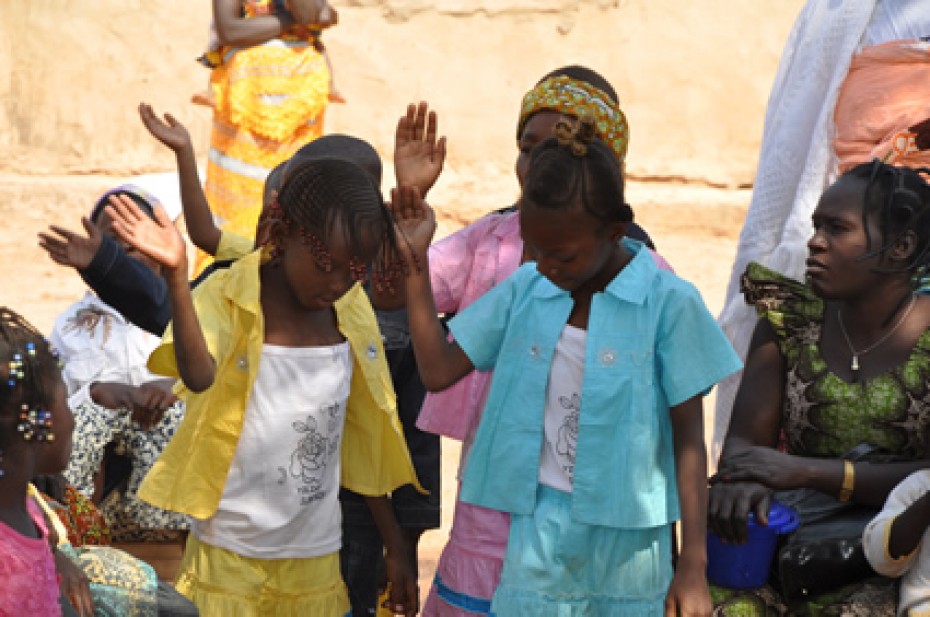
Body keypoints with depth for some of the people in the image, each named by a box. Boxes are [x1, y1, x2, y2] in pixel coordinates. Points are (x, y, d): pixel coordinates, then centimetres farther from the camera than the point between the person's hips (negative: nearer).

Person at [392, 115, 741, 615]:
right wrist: (415, 263, -1)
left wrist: (693, 564, -7)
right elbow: (439, 371, 5)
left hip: (624, 537, -3)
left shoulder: (669, 304, -9)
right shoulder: (525, 291, 3)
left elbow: (688, 439, -6)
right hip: (538, 533, 3)